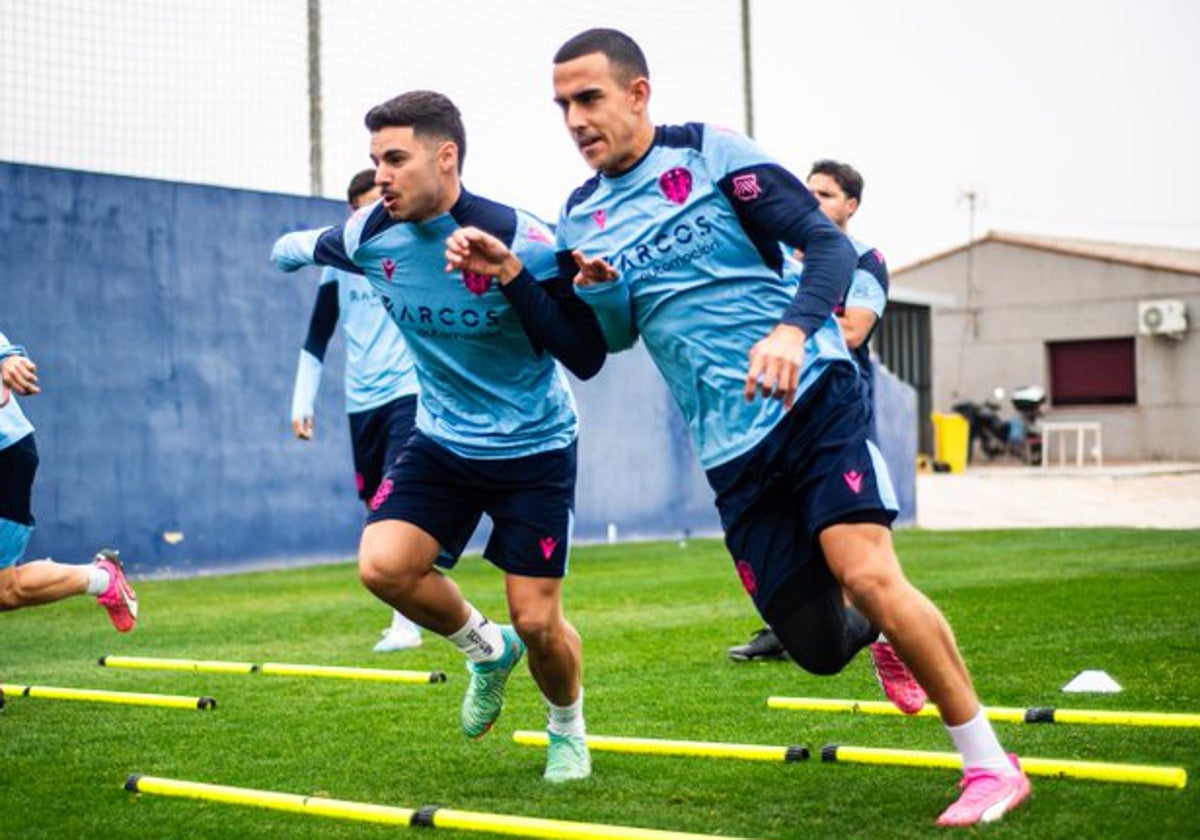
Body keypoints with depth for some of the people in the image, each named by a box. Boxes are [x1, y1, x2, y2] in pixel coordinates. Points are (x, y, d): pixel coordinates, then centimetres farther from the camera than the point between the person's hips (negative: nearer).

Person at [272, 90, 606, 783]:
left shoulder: (521, 240, -24)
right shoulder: (371, 234, -9)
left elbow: (587, 358, -29)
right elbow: (314, 245, 16)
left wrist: (513, 277, -35)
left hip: (535, 447, -4)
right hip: (443, 441, 4)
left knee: (538, 622, -6)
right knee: (383, 565, -19)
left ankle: (569, 729, 29)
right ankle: (487, 648, 13)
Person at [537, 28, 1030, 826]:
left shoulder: (710, 153, -4)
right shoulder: (582, 217, 9)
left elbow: (829, 243, -10)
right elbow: (612, 337, 17)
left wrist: (793, 328, -29)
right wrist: (598, 291, -6)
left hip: (816, 400, -4)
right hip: (733, 451, 4)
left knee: (869, 576, -23)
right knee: (818, 645, 2)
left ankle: (991, 766, -8)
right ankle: (879, 628, 40)